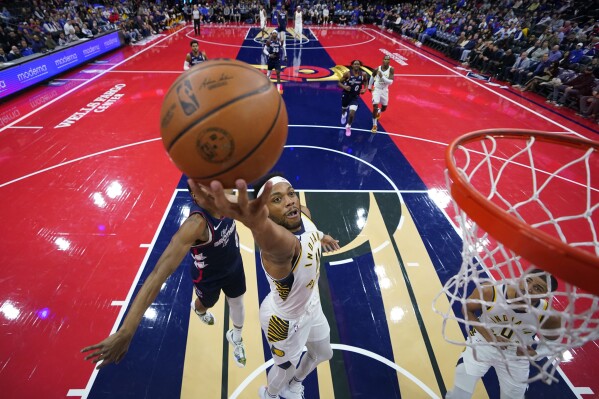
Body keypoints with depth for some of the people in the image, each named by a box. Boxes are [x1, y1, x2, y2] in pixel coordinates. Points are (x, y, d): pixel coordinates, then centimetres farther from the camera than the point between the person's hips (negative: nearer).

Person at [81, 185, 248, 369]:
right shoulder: (196, 224, -45)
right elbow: (159, 274, -51)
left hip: (234, 265, 4)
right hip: (208, 277, -4)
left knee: (237, 304, 27)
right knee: (206, 304, 30)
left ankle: (236, 337, 63)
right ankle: (198, 309, 72)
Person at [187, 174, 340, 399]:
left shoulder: (303, 213, -19)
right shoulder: (280, 247, -44)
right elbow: (280, 241, -72)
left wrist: (321, 236, 25)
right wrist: (259, 225, -93)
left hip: (311, 304, 7)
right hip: (286, 320, -7)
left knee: (322, 354, 31)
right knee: (286, 368, 24)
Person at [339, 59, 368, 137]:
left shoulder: (363, 74, -10)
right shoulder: (347, 73, -16)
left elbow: (365, 81, 12)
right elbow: (339, 83, -8)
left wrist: (364, 89, -6)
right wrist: (345, 87, -27)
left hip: (355, 97, 0)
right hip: (346, 95, 0)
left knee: (352, 113, -16)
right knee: (344, 109, 24)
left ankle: (348, 127, 13)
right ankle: (344, 115, 65)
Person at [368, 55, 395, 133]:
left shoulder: (391, 69, -14)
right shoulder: (377, 69, -13)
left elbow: (391, 82, -23)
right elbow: (372, 77, 8)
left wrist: (382, 77, -34)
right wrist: (369, 87, 16)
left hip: (385, 90, 2)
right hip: (376, 89, -2)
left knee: (384, 108, 16)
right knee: (375, 106, -17)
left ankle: (378, 111, 55)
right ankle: (374, 125, -6)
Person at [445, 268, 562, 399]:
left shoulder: (549, 316, -24)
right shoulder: (489, 292, -31)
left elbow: (552, 339, -1)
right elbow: (467, 309, -13)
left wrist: (534, 352, -19)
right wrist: (488, 336, -22)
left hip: (516, 356, 2)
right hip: (482, 344, -1)